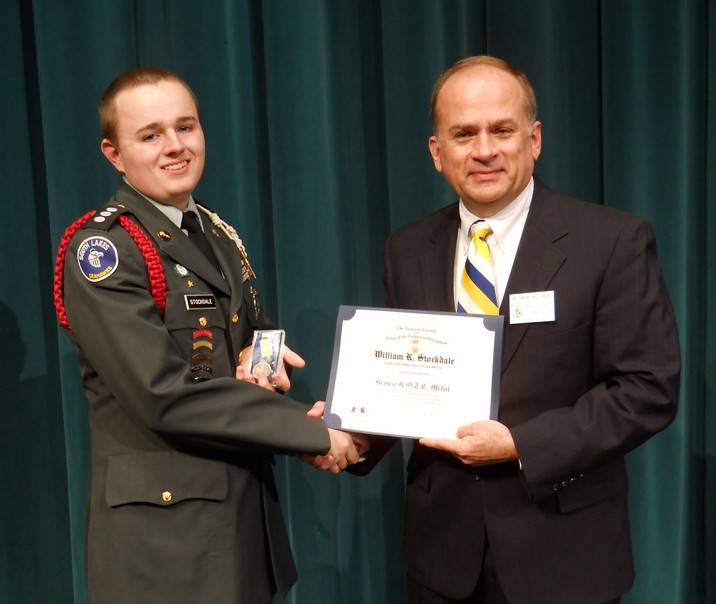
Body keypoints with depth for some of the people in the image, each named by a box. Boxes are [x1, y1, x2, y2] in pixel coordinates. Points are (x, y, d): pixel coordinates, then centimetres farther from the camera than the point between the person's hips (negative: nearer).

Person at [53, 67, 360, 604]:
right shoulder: (99, 248, -13)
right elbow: (164, 394, -21)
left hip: (248, 507, 7)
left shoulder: (221, 237, 11)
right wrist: (312, 433, -18)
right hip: (162, 529, -7)